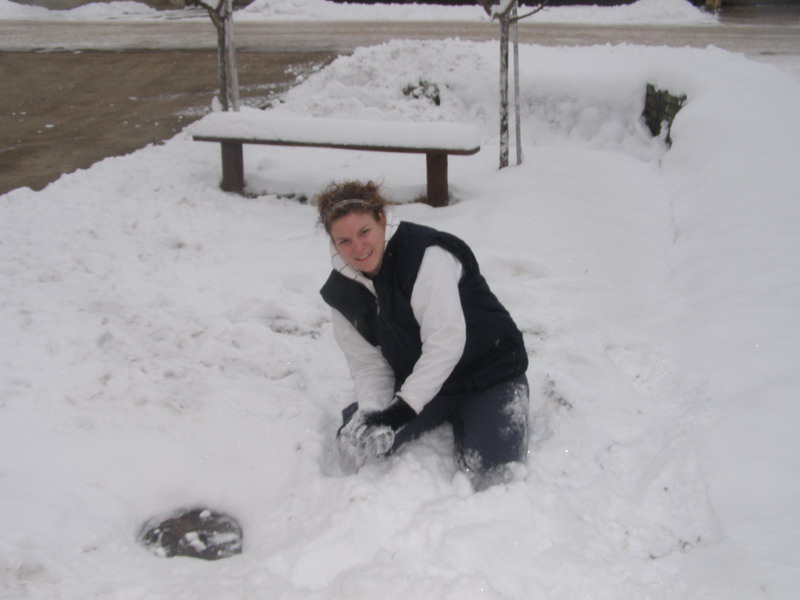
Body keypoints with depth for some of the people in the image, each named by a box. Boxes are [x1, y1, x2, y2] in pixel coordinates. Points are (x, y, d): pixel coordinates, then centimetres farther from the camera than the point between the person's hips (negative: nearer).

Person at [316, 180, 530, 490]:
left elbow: (446, 341, -29)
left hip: (488, 371, -5)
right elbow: (366, 362, -3)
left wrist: (404, 406, -31)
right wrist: (372, 411, -23)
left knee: (490, 475, -22)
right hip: (419, 381, 6)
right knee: (355, 445, -11)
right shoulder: (341, 290, -3)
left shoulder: (427, 255, -25)